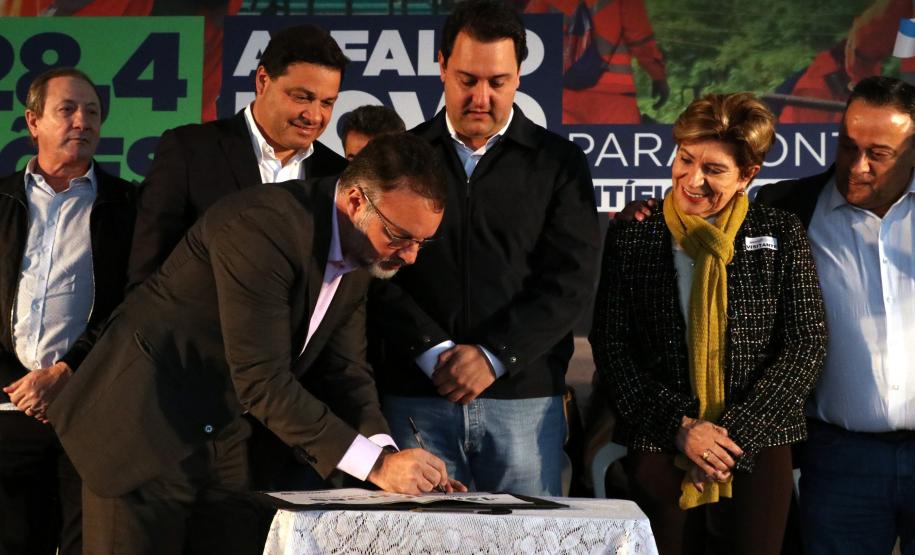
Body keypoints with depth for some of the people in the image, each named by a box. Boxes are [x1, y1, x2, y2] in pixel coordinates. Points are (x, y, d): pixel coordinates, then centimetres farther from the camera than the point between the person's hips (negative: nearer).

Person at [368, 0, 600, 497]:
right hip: (413, 395, 1)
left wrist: (495, 355, -12)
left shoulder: (558, 163, 8)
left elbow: (572, 279, -2)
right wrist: (433, 353, -10)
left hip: (522, 395, -1)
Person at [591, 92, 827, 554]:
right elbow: (610, 346, 0)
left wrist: (735, 432, -10)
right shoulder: (631, 237, 4)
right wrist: (678, 426, -11)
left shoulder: (780, 235, 3)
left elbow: (806, 346, -1)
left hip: (758, 447, 0)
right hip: (660, 450, 0)